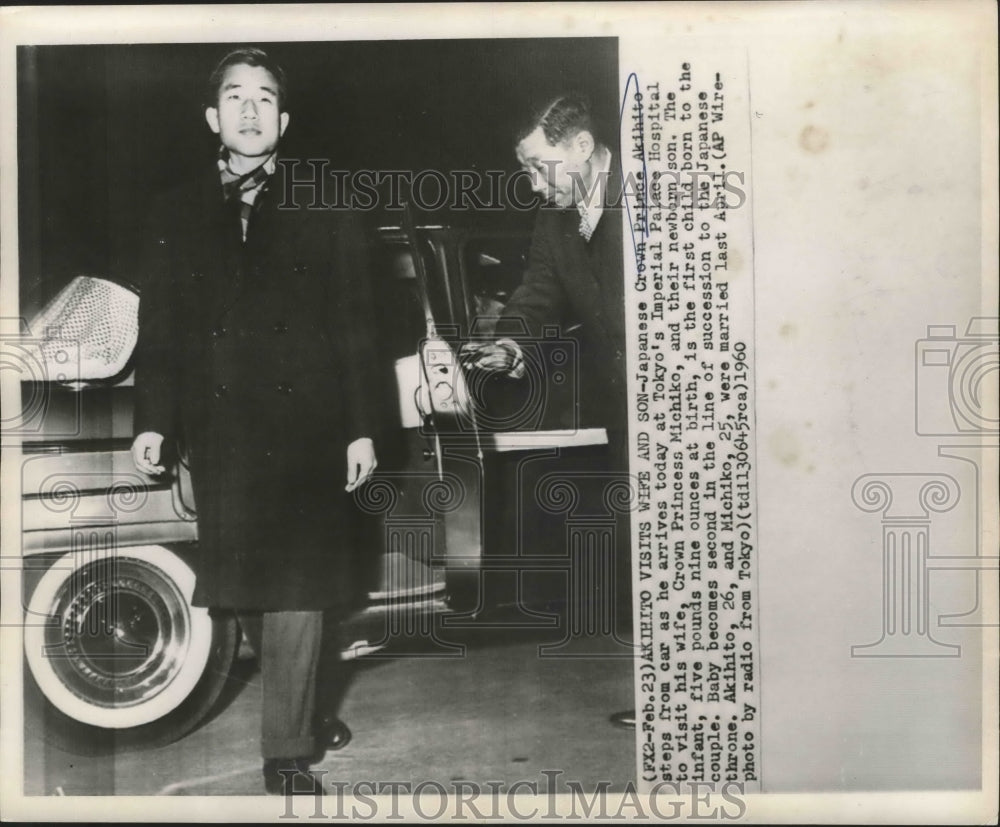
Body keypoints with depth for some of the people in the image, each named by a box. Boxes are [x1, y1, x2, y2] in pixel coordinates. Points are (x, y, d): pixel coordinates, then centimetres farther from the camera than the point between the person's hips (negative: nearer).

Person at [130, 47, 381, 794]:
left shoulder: (324, 210, 7)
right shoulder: (176, 213, 12)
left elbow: (355, 327, 3)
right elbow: (158, 327, 9)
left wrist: (361, 426, -3)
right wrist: (153, 420, 0)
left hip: (307, 430, -2)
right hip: (220, 432, 2)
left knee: (297, 588, -4)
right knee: (246, 589, 8)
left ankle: (288, 752, 8)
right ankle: (312, 710, 29)